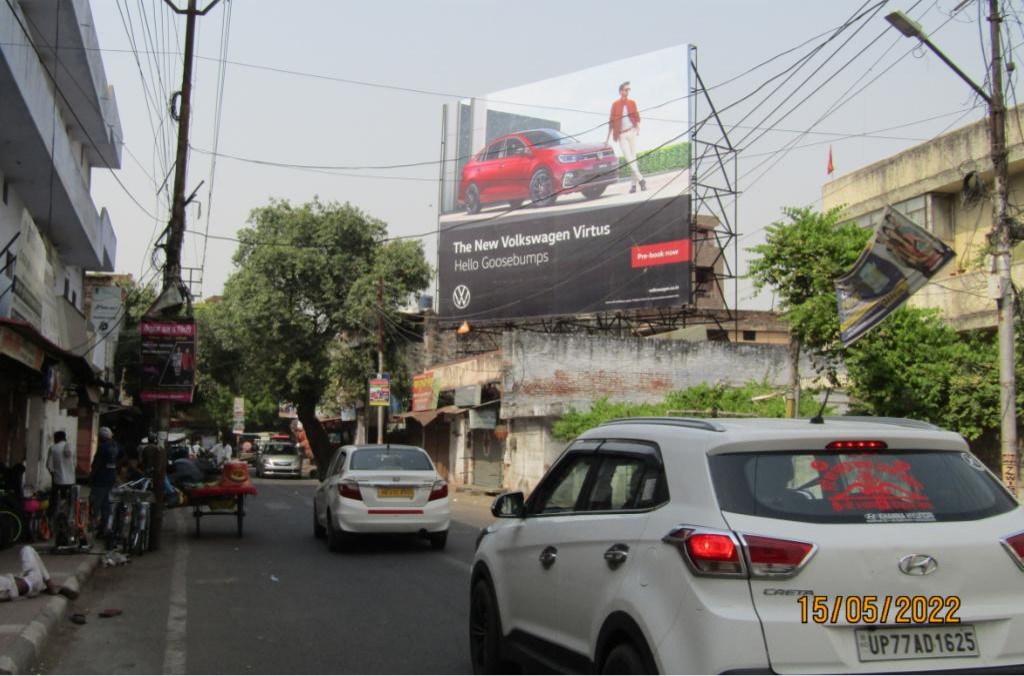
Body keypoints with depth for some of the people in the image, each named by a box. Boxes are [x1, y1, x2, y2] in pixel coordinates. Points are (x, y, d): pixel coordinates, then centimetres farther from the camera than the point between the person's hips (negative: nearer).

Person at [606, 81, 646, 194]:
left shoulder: (632, 103, 9)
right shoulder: (615, 104, 2)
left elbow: (637, 117, 10)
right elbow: (611, 121, 5)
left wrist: (637, 128, -9)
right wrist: (608, 136, 4)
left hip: (631, 132, 2)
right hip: (621, 134, -2)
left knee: (633, 157, 4)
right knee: (628, 158, -11)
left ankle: (634, 183, 7)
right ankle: (640, 179, -12)